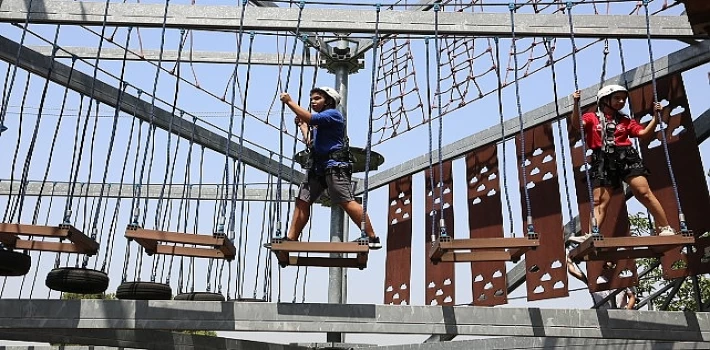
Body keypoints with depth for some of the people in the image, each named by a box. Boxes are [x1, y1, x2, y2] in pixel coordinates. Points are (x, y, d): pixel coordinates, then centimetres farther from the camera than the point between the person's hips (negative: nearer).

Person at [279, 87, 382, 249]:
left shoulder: (333, 114, -1)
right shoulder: (319, 123, 26)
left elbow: (310, 118, -16)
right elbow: (311, 143, 27)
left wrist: (290, 102, -8)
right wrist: (302, 125, 31)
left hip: (334, 164, -9)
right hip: (317, 166, 9)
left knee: (347, 202, -16)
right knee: (302, 201, 3)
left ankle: (373, 238, -13)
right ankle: (290, 239, 5)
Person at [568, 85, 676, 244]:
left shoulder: (625, 120, 22)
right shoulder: (592, 118, 14)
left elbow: (643, 133, 14)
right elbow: (577, 124, -4)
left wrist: (655, 116, 5)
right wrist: (576, 104, -15)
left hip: (626, 157, 2)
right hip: (603, 162, -1)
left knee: (644, 193, -7)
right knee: (599, 201, -8)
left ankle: (666, 229, 1)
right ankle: (591, 235, -16)